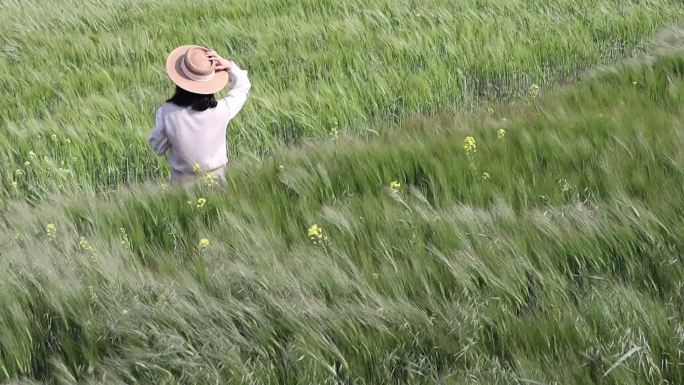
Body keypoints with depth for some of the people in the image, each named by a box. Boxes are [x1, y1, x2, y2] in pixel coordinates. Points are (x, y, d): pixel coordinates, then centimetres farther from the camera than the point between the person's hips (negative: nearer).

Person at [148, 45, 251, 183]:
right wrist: (229, 66, -17)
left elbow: (158, 147, -8)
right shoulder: (222, 110, -24)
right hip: (216, 177, 0)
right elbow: (243, 86, -4)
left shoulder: (166, 113, -23)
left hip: (182, 180, 0)